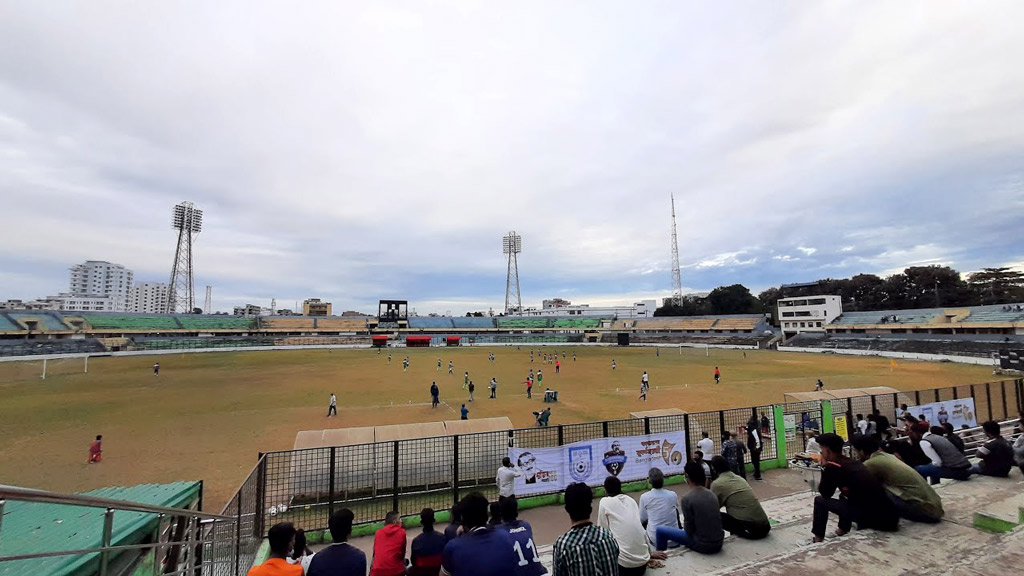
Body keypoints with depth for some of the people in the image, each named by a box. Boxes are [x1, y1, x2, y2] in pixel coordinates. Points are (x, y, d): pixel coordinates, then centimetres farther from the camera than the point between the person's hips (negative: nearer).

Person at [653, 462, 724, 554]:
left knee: (660, 530, 2)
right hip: (719, 543, 7)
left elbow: (689, 528, -13)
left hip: (703, 546, -6)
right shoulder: (711, 494, 1)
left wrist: (684, 525, 9)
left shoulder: (686, 499, -17)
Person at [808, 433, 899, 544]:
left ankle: (818, 538, 12)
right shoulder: (853, 462, 13)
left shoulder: (832, 466, -9)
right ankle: (843, 529, 32)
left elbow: (825, 493, 3)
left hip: (871, 517, -8)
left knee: (820, 500, 5)